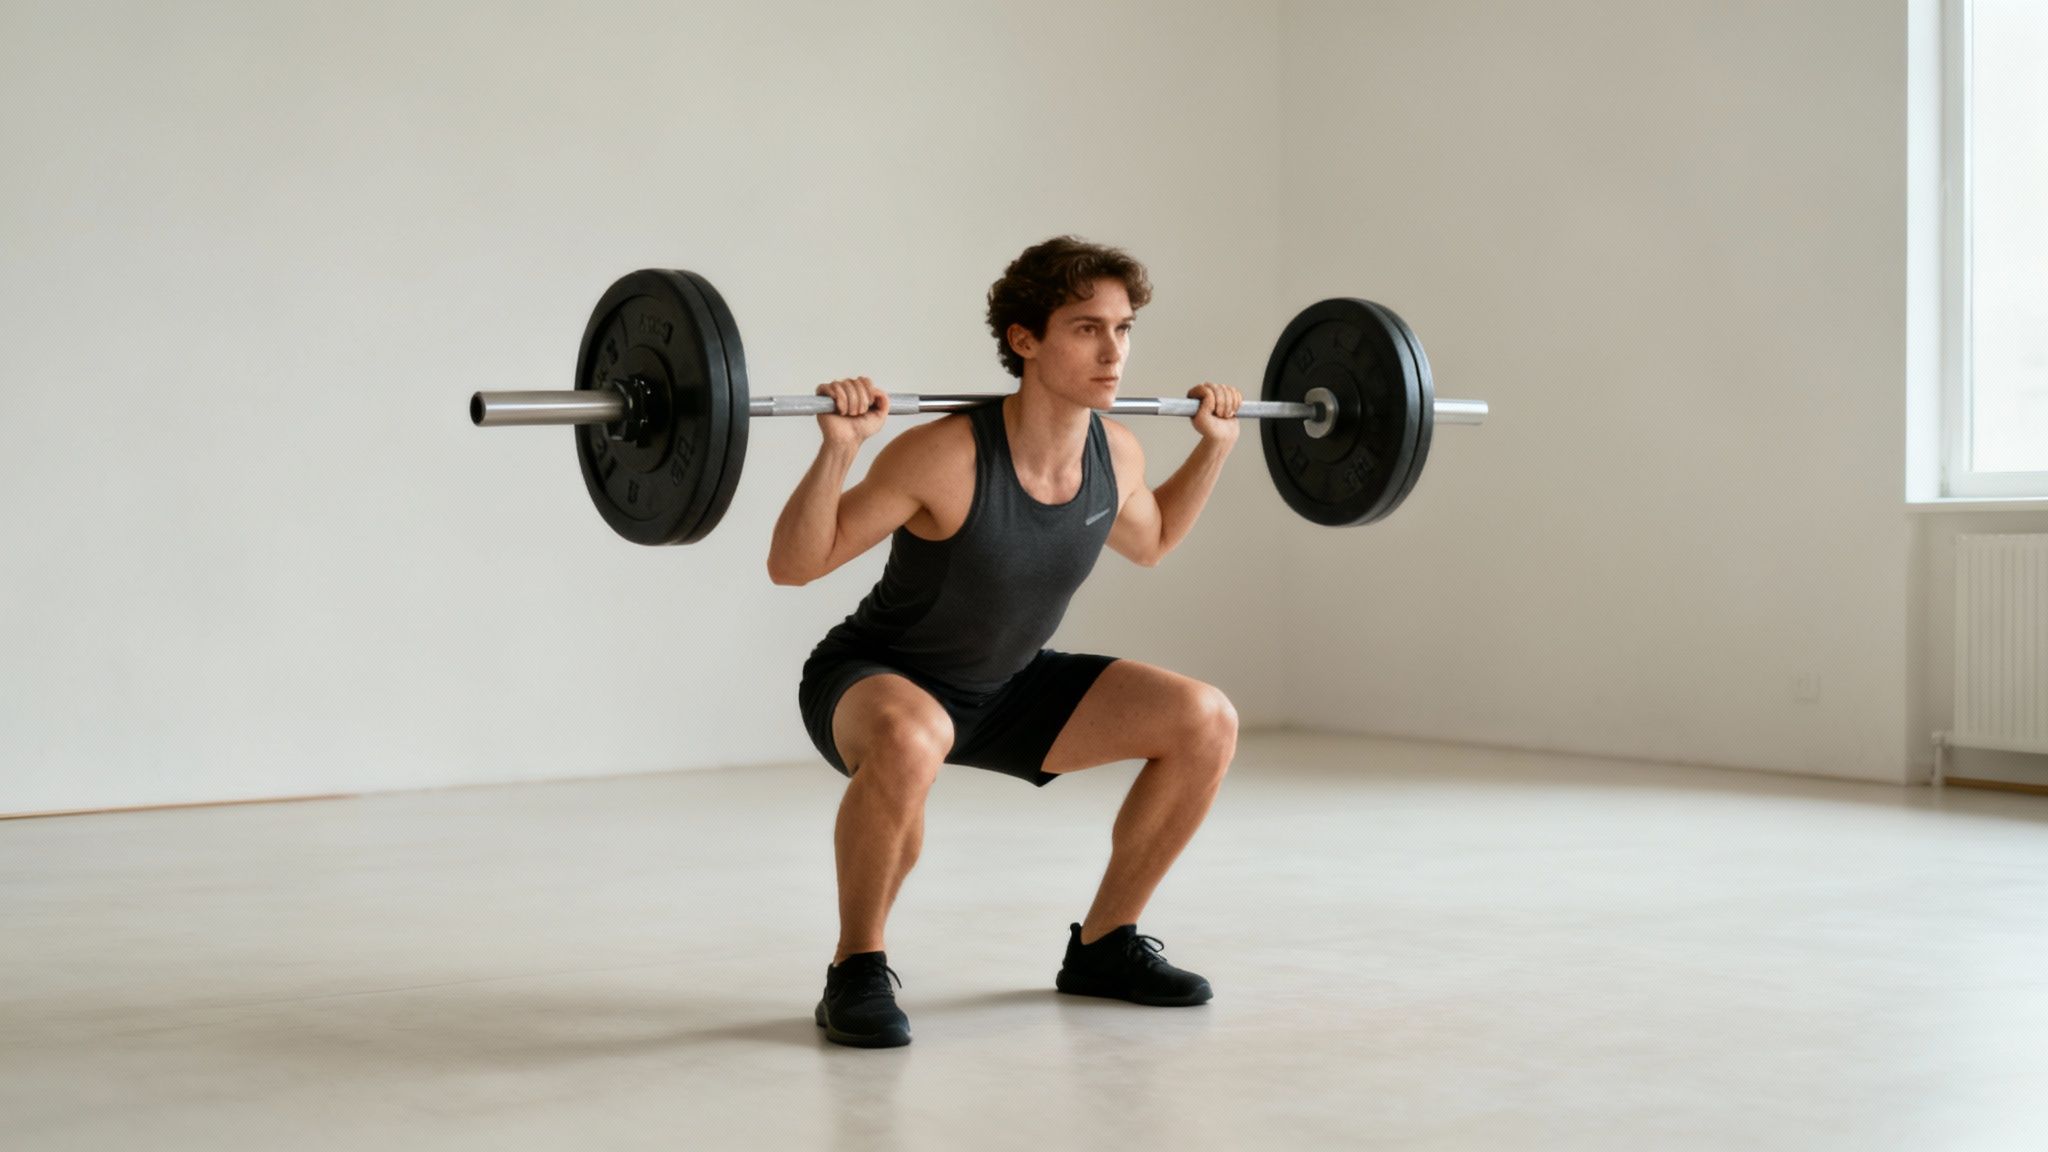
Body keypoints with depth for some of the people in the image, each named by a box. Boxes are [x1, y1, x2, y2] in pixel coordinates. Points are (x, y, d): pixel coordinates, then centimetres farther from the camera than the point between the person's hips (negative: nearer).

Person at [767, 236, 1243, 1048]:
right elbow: (792, 565, -24)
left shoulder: (1115, 453, -11)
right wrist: (837, 449, -38)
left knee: (1205, 722, -8)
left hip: (1005, 687, 6)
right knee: (909, 744, -43)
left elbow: (1149, 540, 14)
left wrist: (1215, 444, 6)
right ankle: (857, 973, -19)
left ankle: (1102, 945, 8)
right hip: (874, 682, -6)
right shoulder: (947, 456, -30)